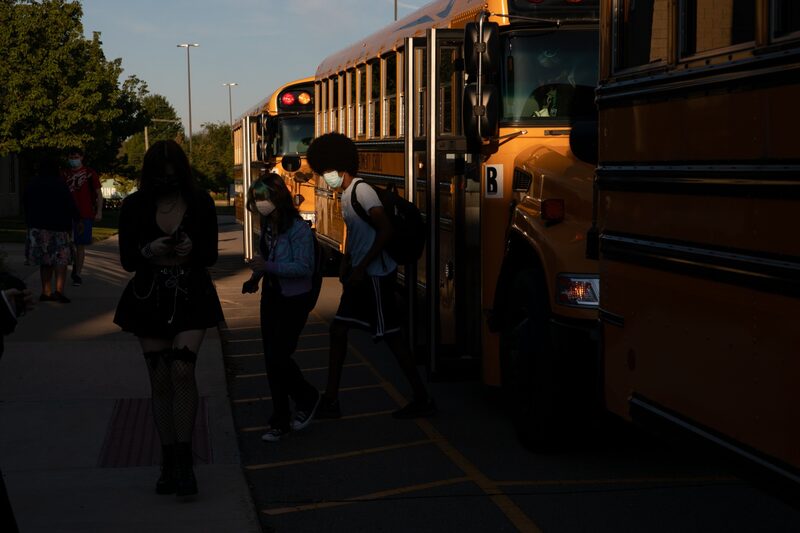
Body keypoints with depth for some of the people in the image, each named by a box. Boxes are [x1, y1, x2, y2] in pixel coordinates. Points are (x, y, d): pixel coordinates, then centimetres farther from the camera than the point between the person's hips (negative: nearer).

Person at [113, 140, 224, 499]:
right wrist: (150, 251, -20)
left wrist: (192, 250, -20)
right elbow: (127, 260, 1)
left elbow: (211, 255, 2)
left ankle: (183, 461, -11)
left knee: (182, 370, -18)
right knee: (160, 381, 4)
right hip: (150, 301, 1)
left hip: (191, 298, -1)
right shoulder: (135, 206, 0)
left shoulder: (200, 202, -1)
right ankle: (169, 463, 14)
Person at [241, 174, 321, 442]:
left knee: (279, 357, -10)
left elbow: (305, 267, -23)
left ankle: (307, 398, 18)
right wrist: (255, 278, 2)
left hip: (294, 301, -8)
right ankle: (280, 421, 19)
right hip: (271, 297, 8)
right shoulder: (267, 225, 6)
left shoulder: (298, 228, -18)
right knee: (272, 359, 9)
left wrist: (269, 267, -29)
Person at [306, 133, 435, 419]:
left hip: (376, 275, -10)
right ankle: (331, 400, 16)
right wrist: (346, 264, 13)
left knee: (392, 335, -4)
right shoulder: (345, 194, 12)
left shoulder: (362, 191, -16)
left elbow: (385, 230, -23)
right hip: (360, 275, 10)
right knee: (338, 329, 10)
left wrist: (361, 267, -22)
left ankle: (423, 399, 5)